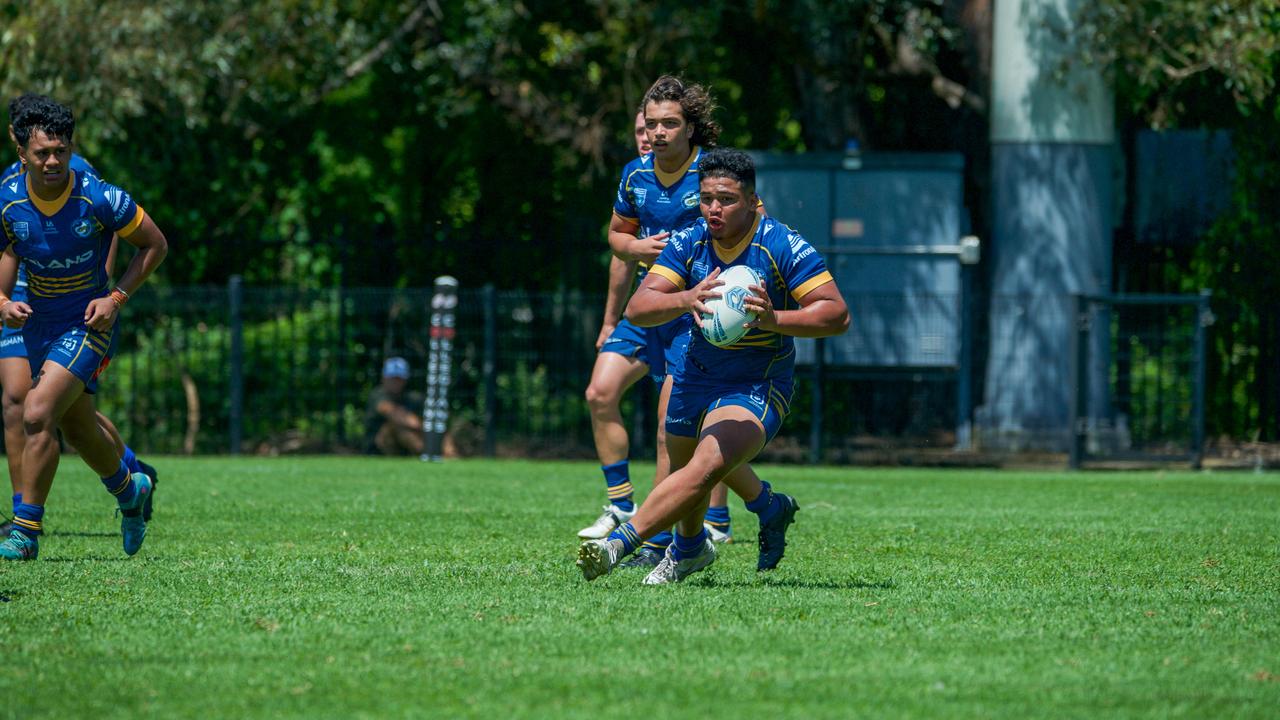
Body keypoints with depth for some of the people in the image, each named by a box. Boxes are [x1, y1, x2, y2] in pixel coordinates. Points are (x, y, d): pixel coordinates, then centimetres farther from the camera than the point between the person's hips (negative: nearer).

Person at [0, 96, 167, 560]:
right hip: (38, 324, 5)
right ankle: (130, 490, 48)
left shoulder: (100, 199, -20)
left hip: (88, 323, -5)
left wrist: (116, 298, -16)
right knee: (77, 430, 19)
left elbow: (155, 245, -7)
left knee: (38, 416, -21)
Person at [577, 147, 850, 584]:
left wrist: (774, 319, -39)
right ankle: (690, 548, 54)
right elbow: (637, 309, -20)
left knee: (705, 469, -27)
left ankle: (619, 544, -32)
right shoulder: (688, 243, -11)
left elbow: (837, 315, -23)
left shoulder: (785, 247, -21)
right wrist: (686, 299, -41)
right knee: (684, 465, 23)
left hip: (758, 387, -5)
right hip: (697, 374, 6)